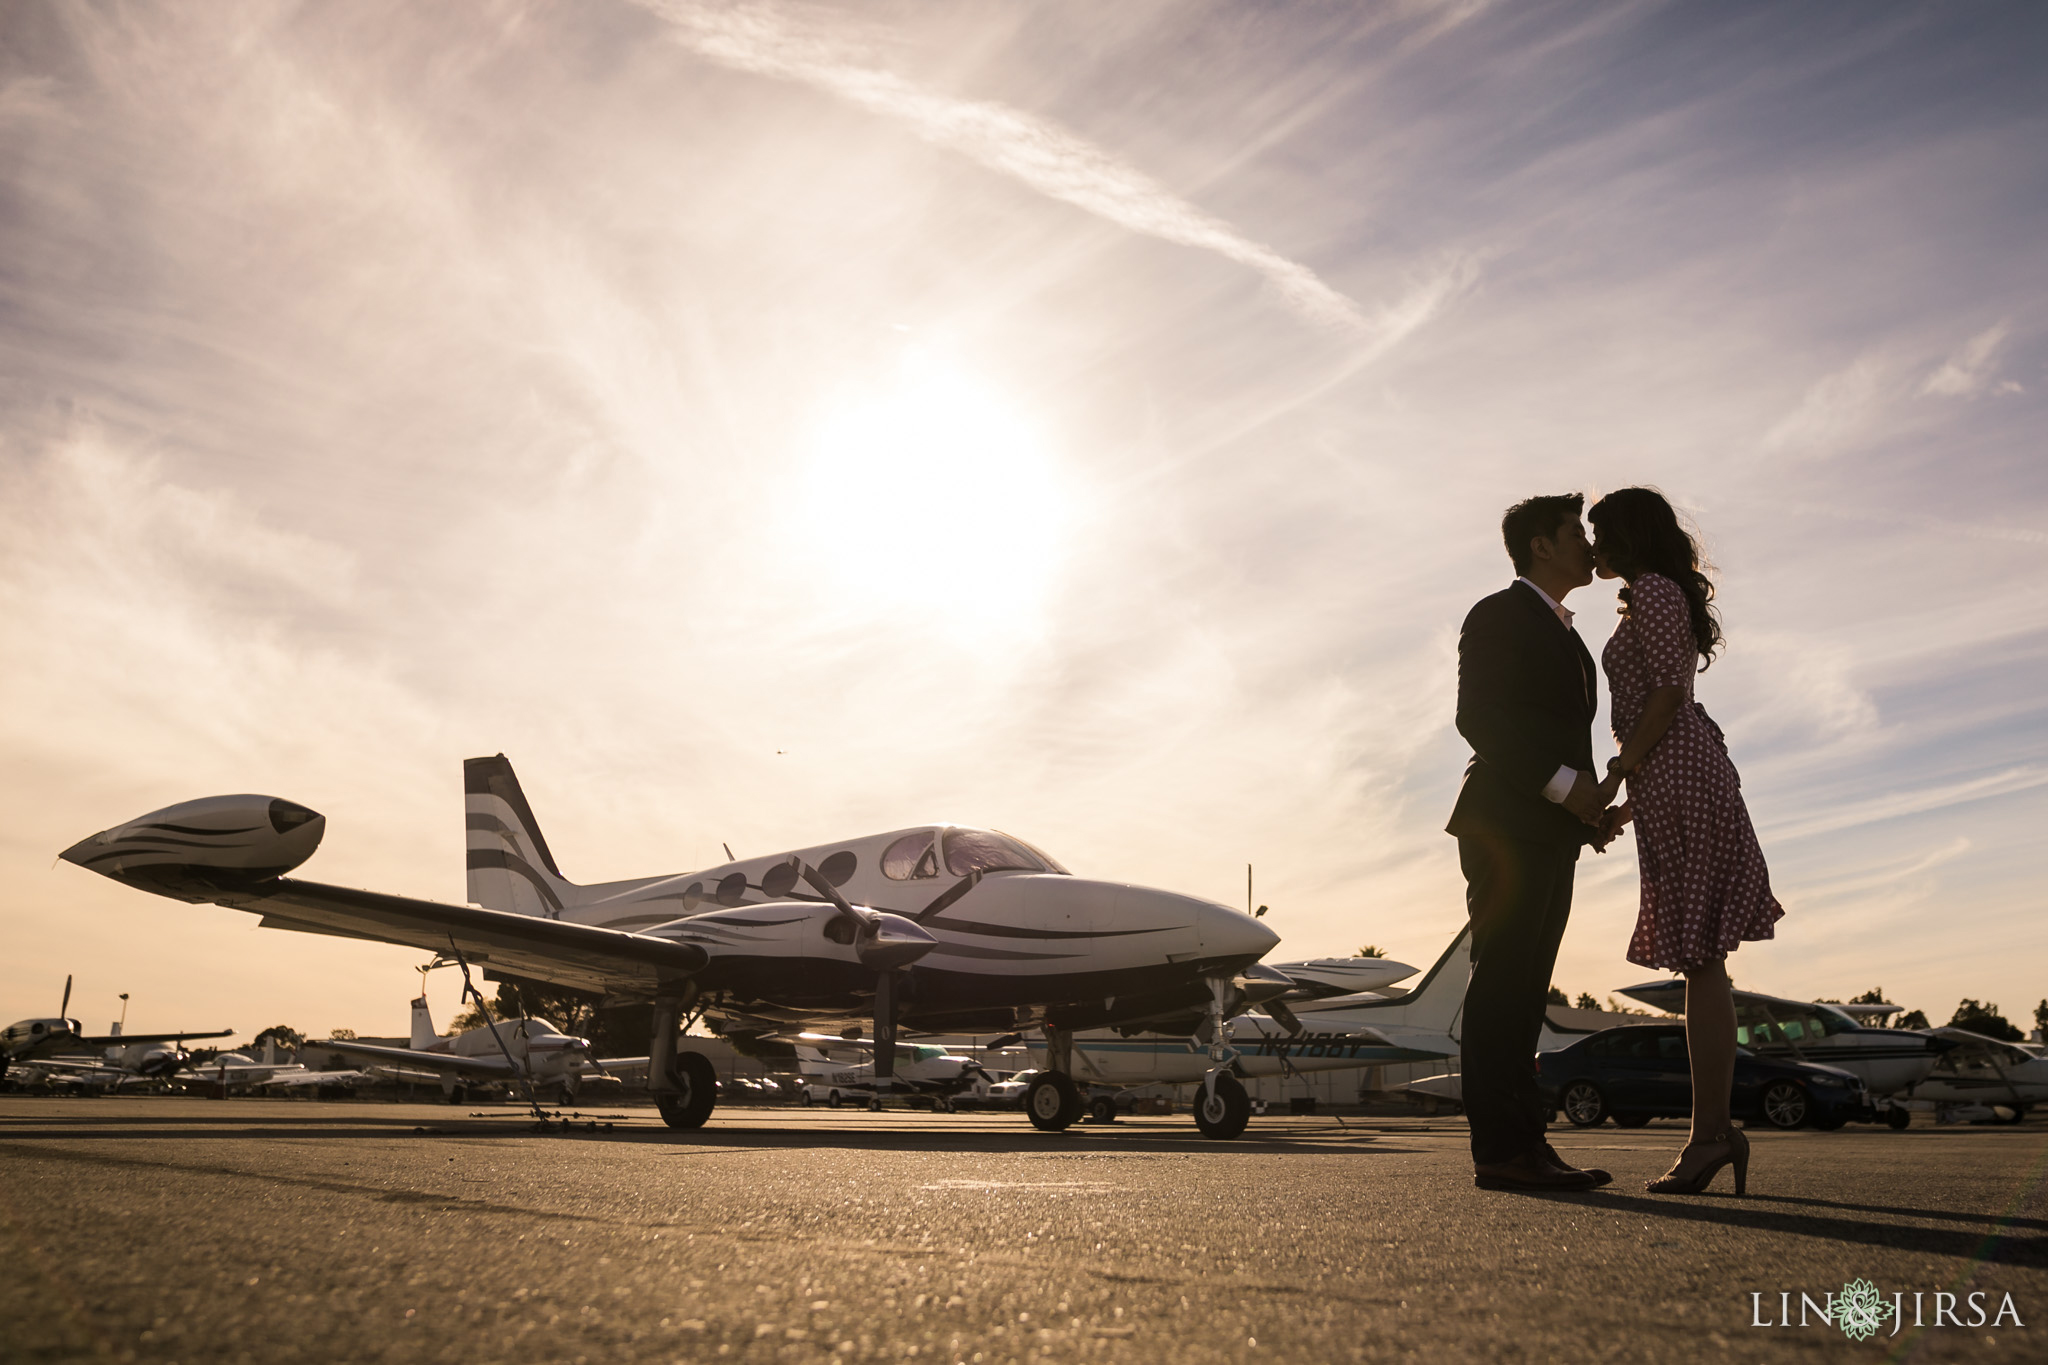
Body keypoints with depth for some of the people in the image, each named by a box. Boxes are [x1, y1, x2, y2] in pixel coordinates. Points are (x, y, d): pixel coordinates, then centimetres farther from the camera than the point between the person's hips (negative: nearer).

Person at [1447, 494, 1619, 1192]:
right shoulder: (1498, 615, -1)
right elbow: (1477, 717, -13)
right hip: (1506, 825, -9)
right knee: (1501, 983, -10)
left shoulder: (1562, 635, 27)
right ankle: (1500, 1148, -10)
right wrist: (1564, 783, -18)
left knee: (1523, 990, 6)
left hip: (1550, 833, 9)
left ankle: (1523, 1143, 8)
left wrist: (1590, 806, 9)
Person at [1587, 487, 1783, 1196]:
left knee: (1700, 957, -11)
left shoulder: (1652, 590, -3)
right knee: (1699, 959, 5)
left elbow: (1668, 692, -13)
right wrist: (1630, 804, 20)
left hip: (1675, 775, -10)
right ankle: (1715, 1128, 7)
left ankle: (1712, 1131, -10)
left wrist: (1614, 778, -14)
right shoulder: (1668, 602, 26)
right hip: (1684, 774, 10)